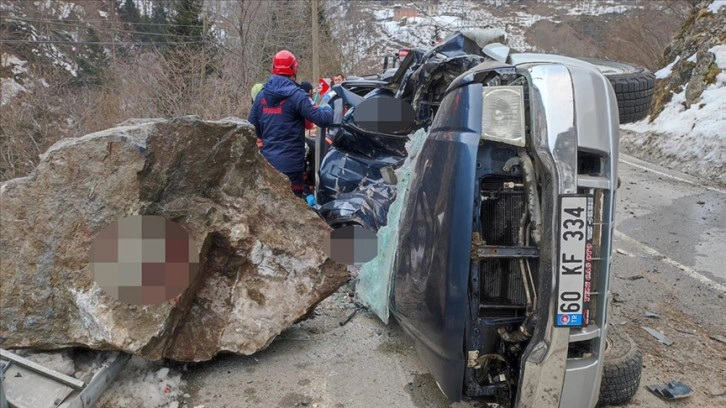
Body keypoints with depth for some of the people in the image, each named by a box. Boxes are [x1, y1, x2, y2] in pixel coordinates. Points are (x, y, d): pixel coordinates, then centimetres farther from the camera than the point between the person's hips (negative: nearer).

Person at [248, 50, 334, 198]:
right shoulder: (295, 94, -12)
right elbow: (322, 119, -16)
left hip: (267, 162, 6)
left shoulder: (262, 95, 6)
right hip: (290, 163, -6)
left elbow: (251, 127, 11)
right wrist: (328, 108, 5)